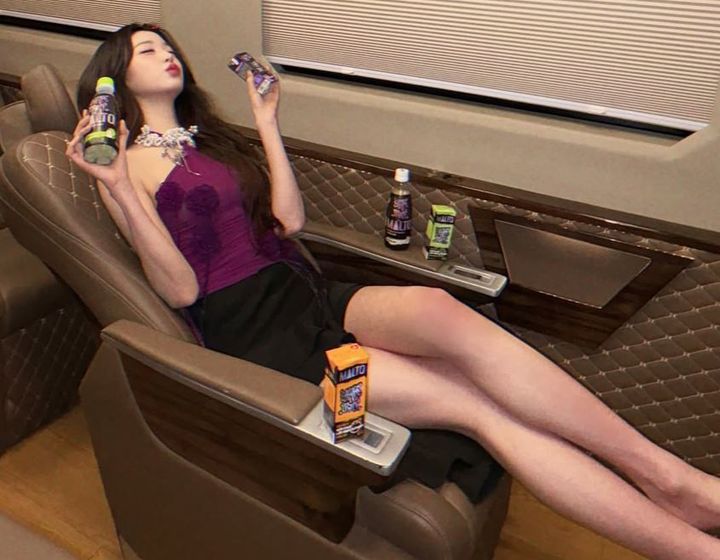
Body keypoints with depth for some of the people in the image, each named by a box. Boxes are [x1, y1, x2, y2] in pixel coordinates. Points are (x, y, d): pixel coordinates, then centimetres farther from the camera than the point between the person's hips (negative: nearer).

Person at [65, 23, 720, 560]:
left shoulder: (208, 137, 26)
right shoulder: (128, 162, 5)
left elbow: (290, 221, 13)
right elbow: (183, 289, -8)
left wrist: (267, 125, 13)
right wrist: (117, 188, -16)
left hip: (306, 290, 6)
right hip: (249, 327, -5)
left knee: (440, 309, -29)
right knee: (470, 401, -23)